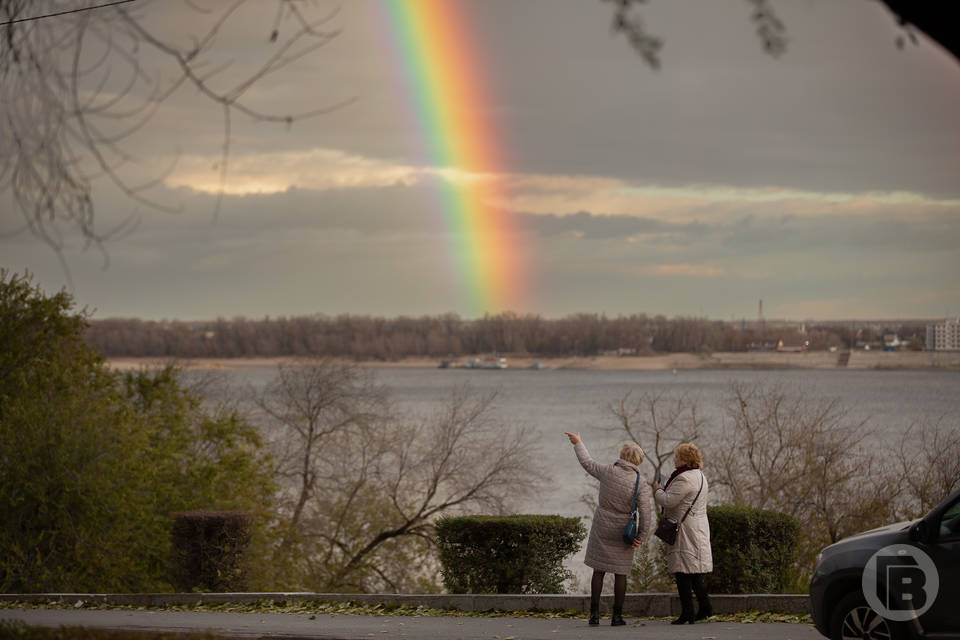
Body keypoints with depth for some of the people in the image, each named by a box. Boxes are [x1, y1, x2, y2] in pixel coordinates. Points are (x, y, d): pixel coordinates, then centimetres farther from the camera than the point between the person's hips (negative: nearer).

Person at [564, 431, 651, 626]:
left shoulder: (608, 471, -10)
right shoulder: (641, 485, -12)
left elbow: (588, 464, 7)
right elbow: (645, 512, -19)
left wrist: (578, 444, 22)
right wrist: (641, 537, -11)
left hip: (601, 529, 1)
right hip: (622, 533, -1)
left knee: (599, 570, 11)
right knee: (620, 573, 9)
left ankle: (594, 613, 8)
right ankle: (617, 616, 8)